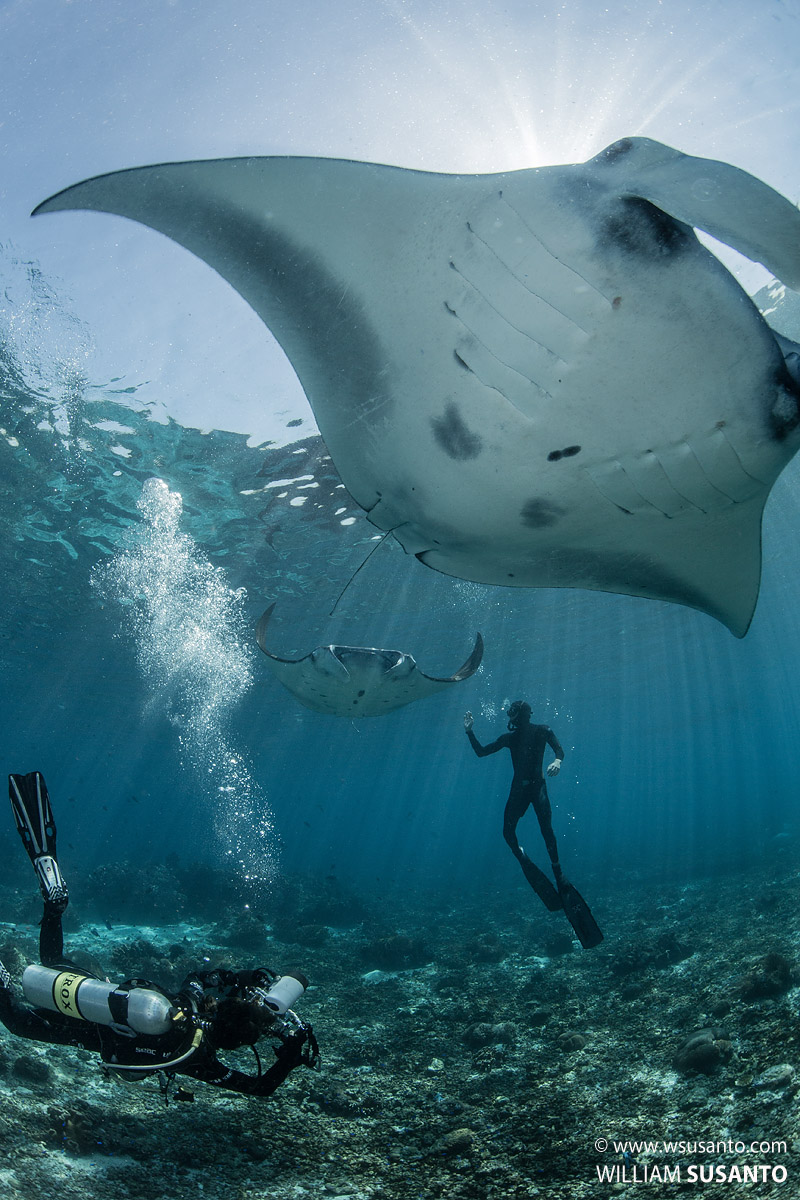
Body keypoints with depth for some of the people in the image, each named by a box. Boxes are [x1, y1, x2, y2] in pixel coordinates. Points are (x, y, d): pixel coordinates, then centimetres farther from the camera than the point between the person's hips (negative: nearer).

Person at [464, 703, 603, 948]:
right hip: (518, 789, 4)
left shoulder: (542, 731, 1)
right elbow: (481, 752, 12)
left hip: (537, 787, -4)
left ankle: (558, 875, -12)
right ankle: (523, 861, 13)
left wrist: (557, 761, -35)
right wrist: (470, 732, 2)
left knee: (546, 829, -17)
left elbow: (559, 750, -13)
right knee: (507, 831, -7)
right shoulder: (509, 737, 10)